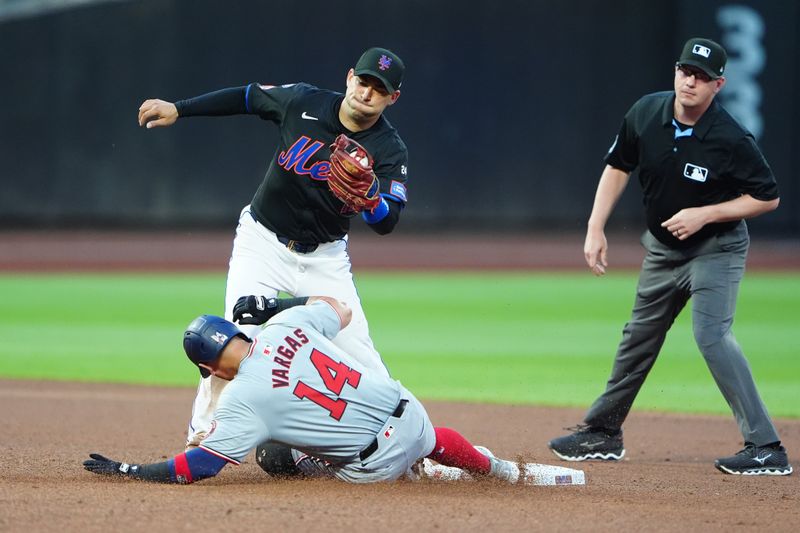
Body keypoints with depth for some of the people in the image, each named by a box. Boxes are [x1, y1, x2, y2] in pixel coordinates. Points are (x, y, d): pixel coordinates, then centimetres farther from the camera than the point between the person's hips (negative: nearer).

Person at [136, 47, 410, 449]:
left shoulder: (389, 150, -14)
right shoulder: (303, 102, -11)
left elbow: (386, 223, -23)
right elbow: (247, 98, 7)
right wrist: (178, 109, 5)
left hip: (325, 257, 0)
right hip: (263, 244, 0)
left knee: (359, 354, -6)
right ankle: (201, 437, -6)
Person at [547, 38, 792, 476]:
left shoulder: (731, 141, -26)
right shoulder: (646, 114, -11)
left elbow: (768, 198, -16)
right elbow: (618, 166, 5)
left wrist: (704, 214, -25)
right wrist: (596, 228, -3)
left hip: (716, 248, -6)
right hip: (662, 248, 6)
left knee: (711, 334, -23)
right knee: (639, 337, 17)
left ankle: (766, 448, -23)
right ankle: (602, 432, 34)